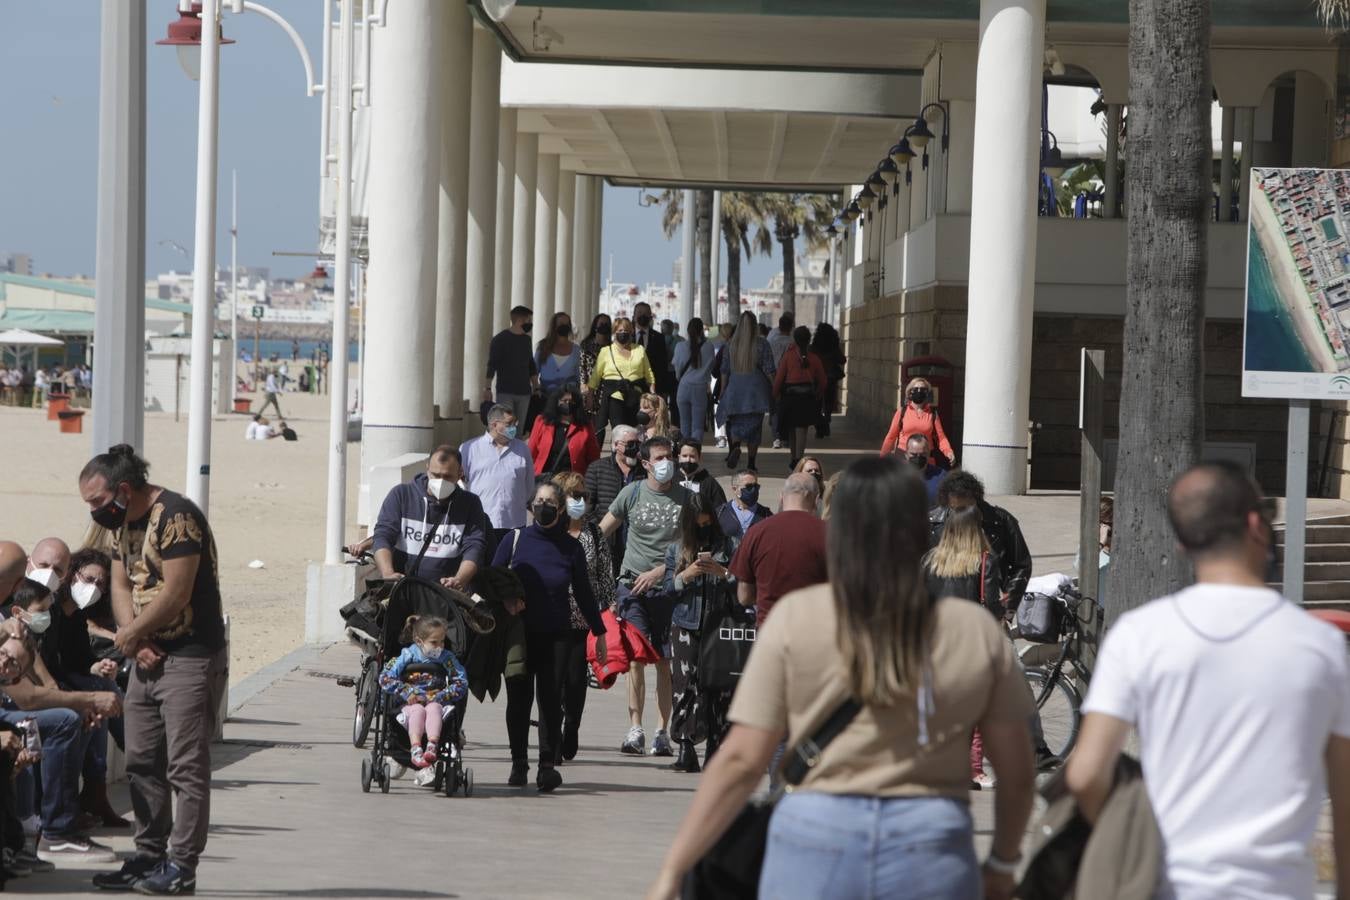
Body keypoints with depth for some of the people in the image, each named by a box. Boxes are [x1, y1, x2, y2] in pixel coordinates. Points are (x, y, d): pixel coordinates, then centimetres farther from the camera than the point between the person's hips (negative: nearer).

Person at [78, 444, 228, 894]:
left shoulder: (176, 516, -17)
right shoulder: (123, 522, 12)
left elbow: (176, 593, -22)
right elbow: (121, 585, 12)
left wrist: (130, 634, -9)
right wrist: (137, 642, -5)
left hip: (190, 658, -10)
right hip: (149, 656, 10)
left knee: (186, 767, -7)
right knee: (142, 764, 11)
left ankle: (180, 866, -5)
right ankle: (149, 857, 18)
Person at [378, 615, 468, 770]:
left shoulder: (446, 658, 7)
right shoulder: (407, 656, 4)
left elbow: (461, 683, 0)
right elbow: (385, 679, -3)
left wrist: (439, 697, -12)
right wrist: (406, 693, -13)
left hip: (436, 703, 0)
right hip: (411, 704, 0)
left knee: (434, 708, -35)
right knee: (418, 710, -35)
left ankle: (432, 746, -54)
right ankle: (415, 749, -51)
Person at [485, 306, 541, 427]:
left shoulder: (526, 340, 14)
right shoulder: (500, 339, -3)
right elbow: (492, 365, -7)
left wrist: (536, 388, 17)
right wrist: (487, 388, -13)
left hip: (524, 392, 5)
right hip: (505, 392, -5)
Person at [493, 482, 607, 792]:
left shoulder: (571, 547, 3)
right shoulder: (515, 540, 1)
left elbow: (583, 592, 11)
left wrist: (599, 633, 13)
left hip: (555, 635, 0)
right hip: (519, 633, 0)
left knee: (550, 698, -5)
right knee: (518, 699, 5)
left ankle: (548, 765, -2)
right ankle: (519, 764, 15)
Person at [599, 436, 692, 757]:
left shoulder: (685, 498, 3)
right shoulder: (632, 493, 4)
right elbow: (601, 531, 11)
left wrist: (660, 570, -10)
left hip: (668, 586, 0)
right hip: (632, 584, 0)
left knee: (665, 661, 1)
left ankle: (663, 731, 7)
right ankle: (635, 729, -7)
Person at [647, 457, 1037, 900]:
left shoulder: (794, 619, -1)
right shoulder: (976, 631, 3)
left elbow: (740, 762, -4)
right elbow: (1017, 772, 8)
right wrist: (1001, 864, 25)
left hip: (815, 841, -1)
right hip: (932, 846, 1)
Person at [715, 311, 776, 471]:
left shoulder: (731, 343, 1)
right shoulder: (762, 344, -6)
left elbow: (724, 370, 4)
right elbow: (769, 370, -6)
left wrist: (723, 390, 13)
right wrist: (773, 389, 3)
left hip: (735, 387, 1)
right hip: (757, 388, -1)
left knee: (736, 423, 10)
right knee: (754, 425, 7)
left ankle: (736, 447, -20)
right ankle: (751, 462, 7)